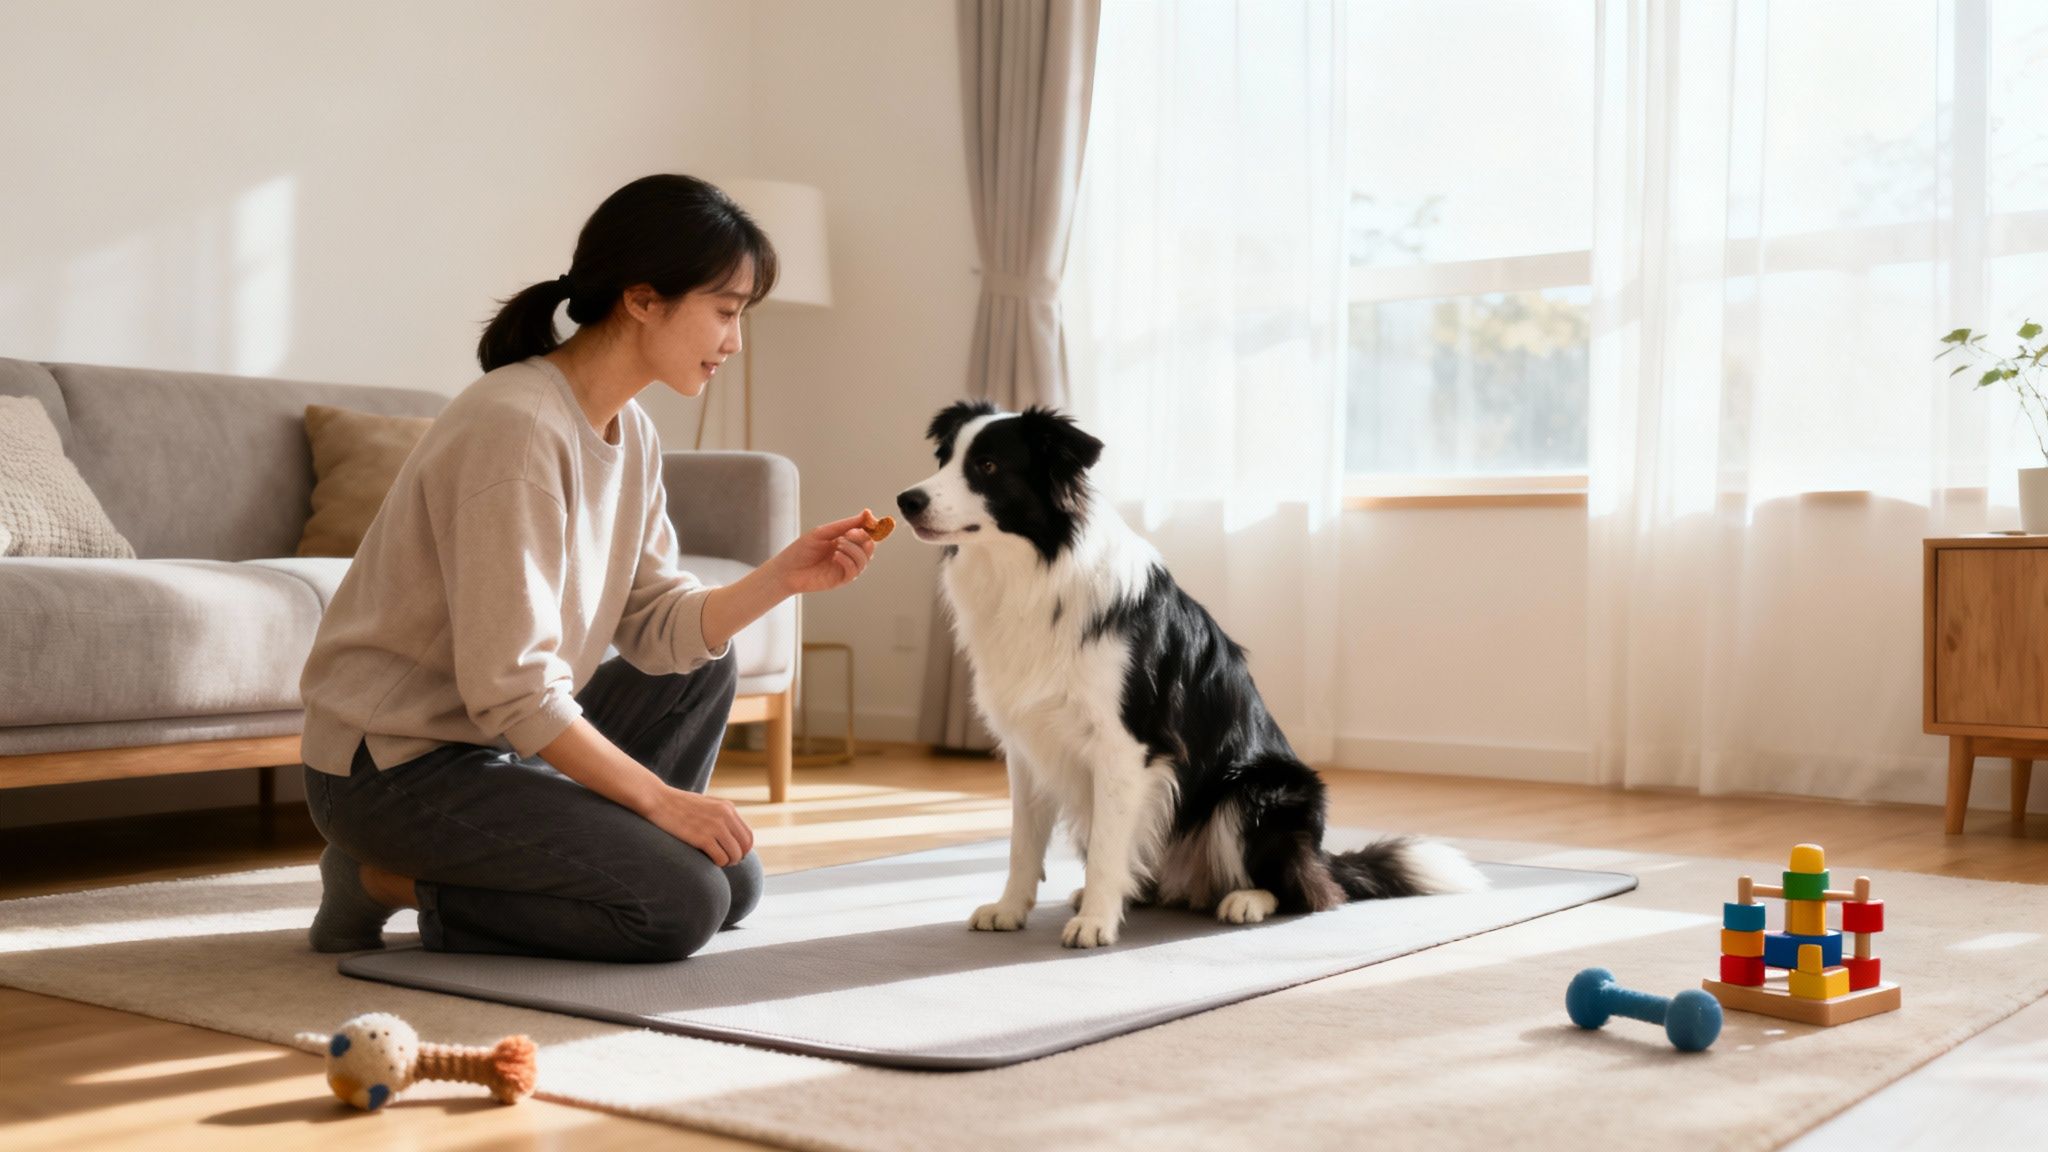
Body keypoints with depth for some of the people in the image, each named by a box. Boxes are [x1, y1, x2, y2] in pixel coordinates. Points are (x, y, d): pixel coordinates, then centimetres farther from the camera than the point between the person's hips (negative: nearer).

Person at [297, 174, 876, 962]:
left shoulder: (630, 434, 5)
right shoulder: (515, 426, -24)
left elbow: (660, 631, 1)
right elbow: (510, 689, -26)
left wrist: (784, 577, -12)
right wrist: (657, 798, -19)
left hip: (500, 744, 9)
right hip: (394, 765, -9)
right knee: (680, 905, -17)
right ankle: (387, 881, -5)